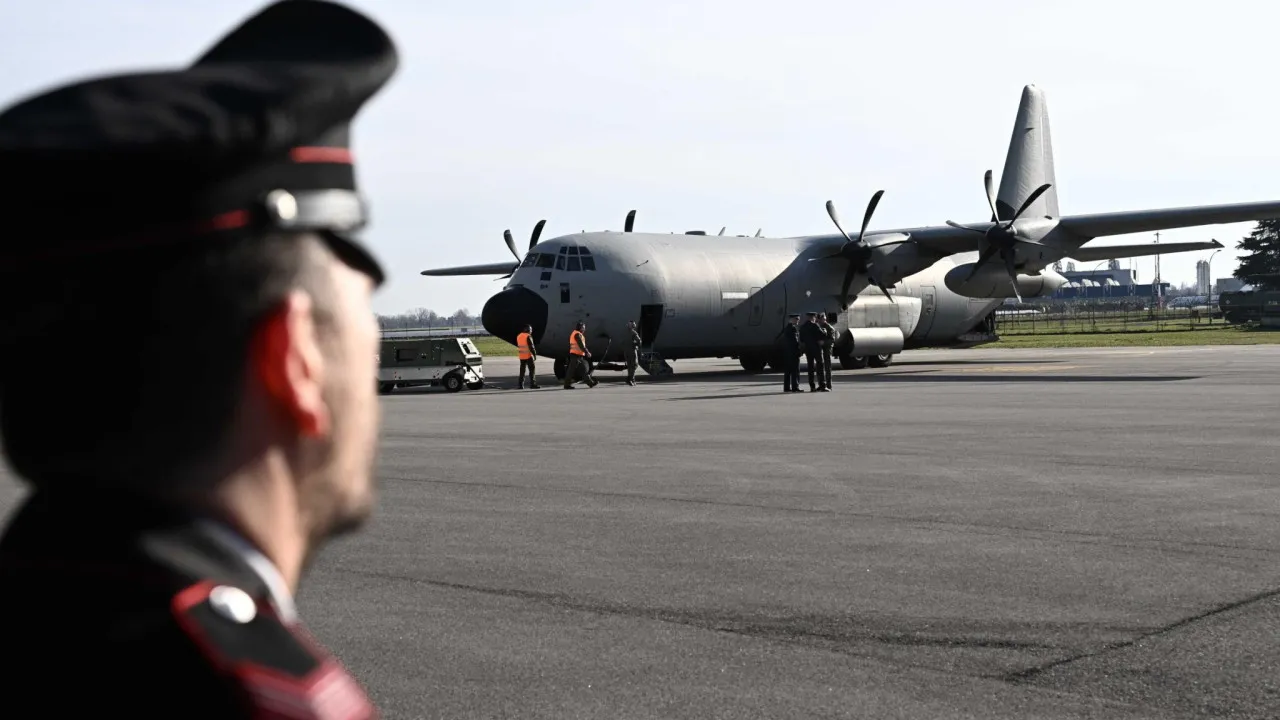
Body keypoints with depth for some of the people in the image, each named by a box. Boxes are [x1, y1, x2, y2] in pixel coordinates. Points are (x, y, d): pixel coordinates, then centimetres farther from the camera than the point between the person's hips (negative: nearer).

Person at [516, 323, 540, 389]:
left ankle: (521, 385, 8)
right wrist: (534, 354, -11)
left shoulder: (519, 336, 10)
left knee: (522, 371, 10)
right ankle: (532, 384, -6)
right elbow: (531, 347, -16)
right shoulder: (528, 336, -13)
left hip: (522, 356, 7)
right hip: (528, 356, -7)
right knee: (532, 369, -1)